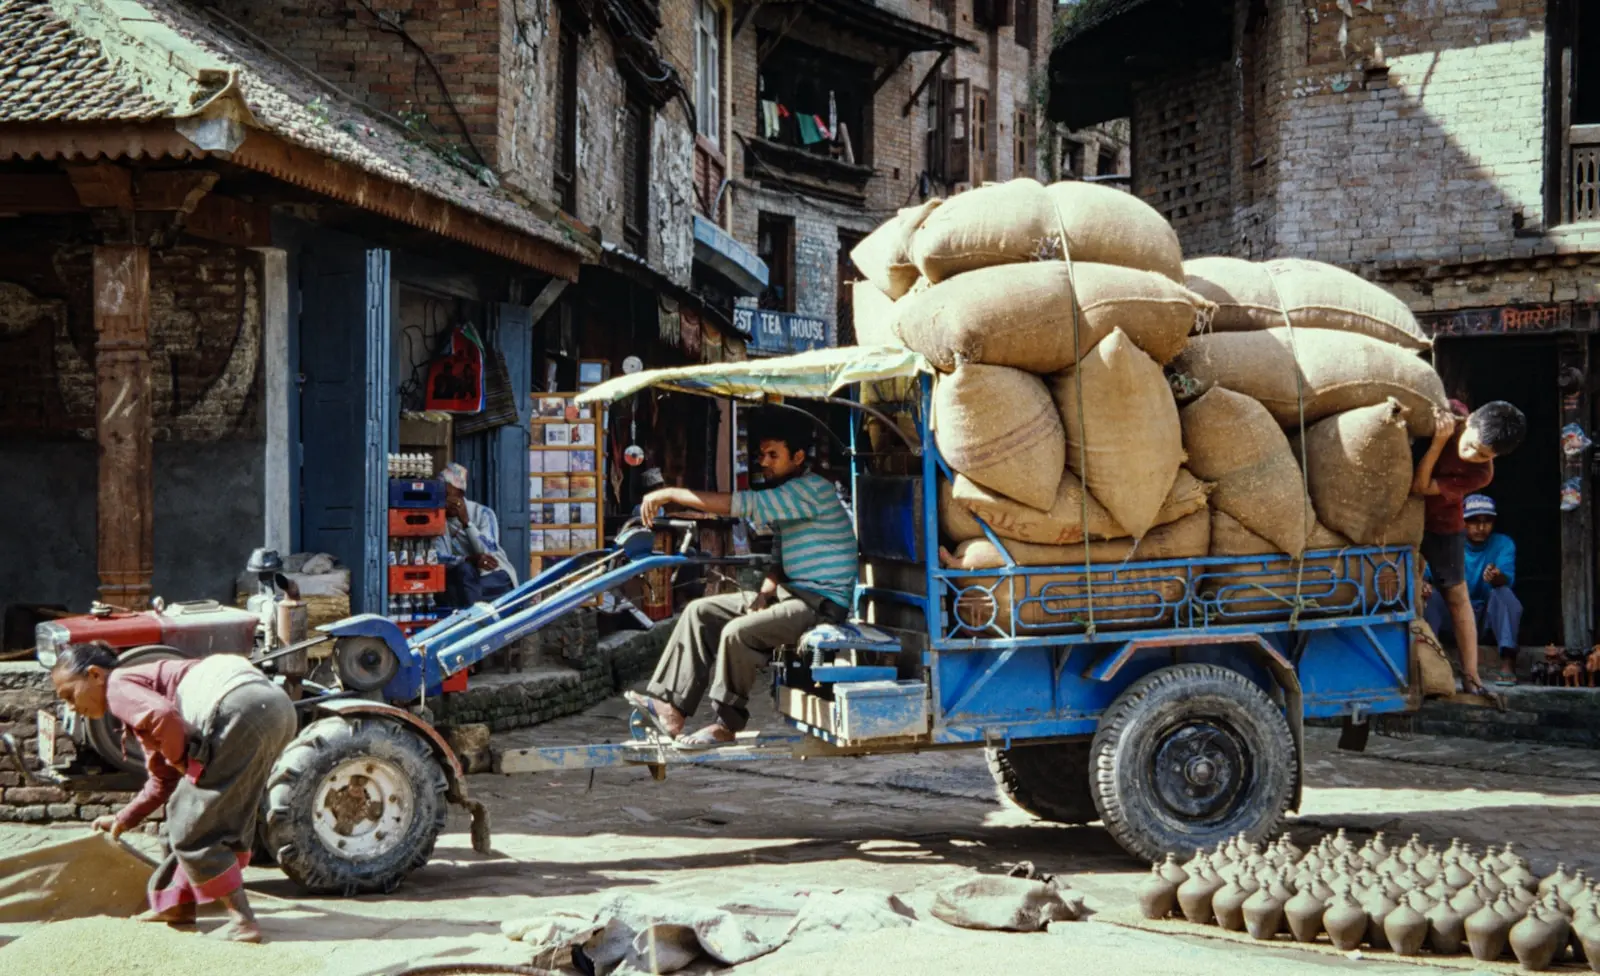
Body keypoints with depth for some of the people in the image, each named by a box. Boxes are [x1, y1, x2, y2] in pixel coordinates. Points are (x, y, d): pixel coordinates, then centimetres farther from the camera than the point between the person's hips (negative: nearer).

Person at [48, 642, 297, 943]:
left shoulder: (118, 685, 4)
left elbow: (164, 717, -18)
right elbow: (163, 779, 36)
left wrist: (181, 760, -2)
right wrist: (124, 818, 34)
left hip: (240, 707, -10)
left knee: (192, 825, -1)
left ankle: (242, 921, -3)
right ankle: (177, 902, 35)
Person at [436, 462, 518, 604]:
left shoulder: (483, 513, -8)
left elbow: (488, 553, -20)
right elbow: (440, 559, -15)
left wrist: (466, 522, -25)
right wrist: (470, 559, -32)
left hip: (494, 576, -2)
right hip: (461, 578, 2)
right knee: (464, 569, -33)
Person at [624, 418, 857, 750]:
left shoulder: (812, 489, -17)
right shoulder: (786, 494, 17)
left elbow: (743, 505, -26)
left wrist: (671, 493, -23)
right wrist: (765, 592, -2)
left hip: (823, 601, -10)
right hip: (792, 592, 10)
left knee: (737, 632, -29)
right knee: (700, 612, 2)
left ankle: (726, 725, -12)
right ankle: (671, 706, -5)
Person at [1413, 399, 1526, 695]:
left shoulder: (1480, 474, -29)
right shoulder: (1448, 411, -21)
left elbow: (1420, 487, -31)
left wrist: (1439, 441, -37)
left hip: (1441, 526, -3)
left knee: (1457, 596, 2)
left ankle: (1470, 676, 5)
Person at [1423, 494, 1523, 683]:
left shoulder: (1503, 544, -5)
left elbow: (1507, 580, -24)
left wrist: (1497, 577, -50)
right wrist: (1423, 585, -42)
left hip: (1489, 617, -1)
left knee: (1503, 592, -30)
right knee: (1431, 595, -26)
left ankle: (1508, 662, -38)